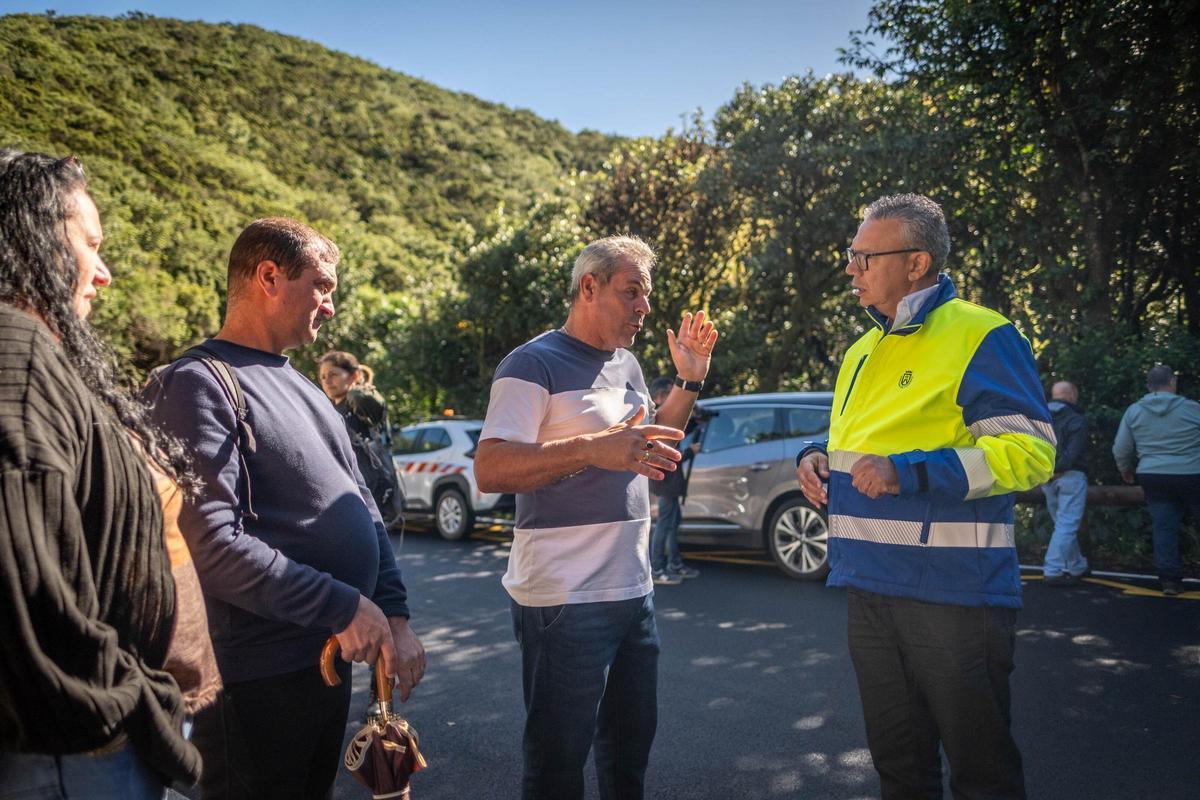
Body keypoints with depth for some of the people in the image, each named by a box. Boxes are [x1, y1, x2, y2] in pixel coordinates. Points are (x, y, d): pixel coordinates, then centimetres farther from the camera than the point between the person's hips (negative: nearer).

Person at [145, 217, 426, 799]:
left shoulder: (303, 389, 13)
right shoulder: (198, 385, -14)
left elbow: (360, 506, 13)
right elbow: (210, 544, -24)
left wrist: (395, 617, 3)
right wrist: (343, 606, -20)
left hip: (332, 659, 8)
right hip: (258, 680, -8)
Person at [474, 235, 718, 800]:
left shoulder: (627, 365, 13)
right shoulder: (534, 364, -12)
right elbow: (490, 470, -21)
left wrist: (689, 381, 10)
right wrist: (592, 450, -31)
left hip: (633, 589, 8)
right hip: (565, 600, -8)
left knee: (632, 738, 20)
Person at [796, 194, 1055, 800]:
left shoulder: (979, 336, -10)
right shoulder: (862, 351, 15)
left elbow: (1030, 449, -18)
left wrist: (908, 472, -25)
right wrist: (816, 456, 4)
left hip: (953, 591, -7)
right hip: (868, 589, 8)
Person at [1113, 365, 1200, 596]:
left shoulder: (1133, 411, 2)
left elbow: (1121, 449, 6)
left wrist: (1125, 471, 22)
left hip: (1153, 477, 3)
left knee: (1164, 527, 6)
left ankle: (1169, 579, 4)